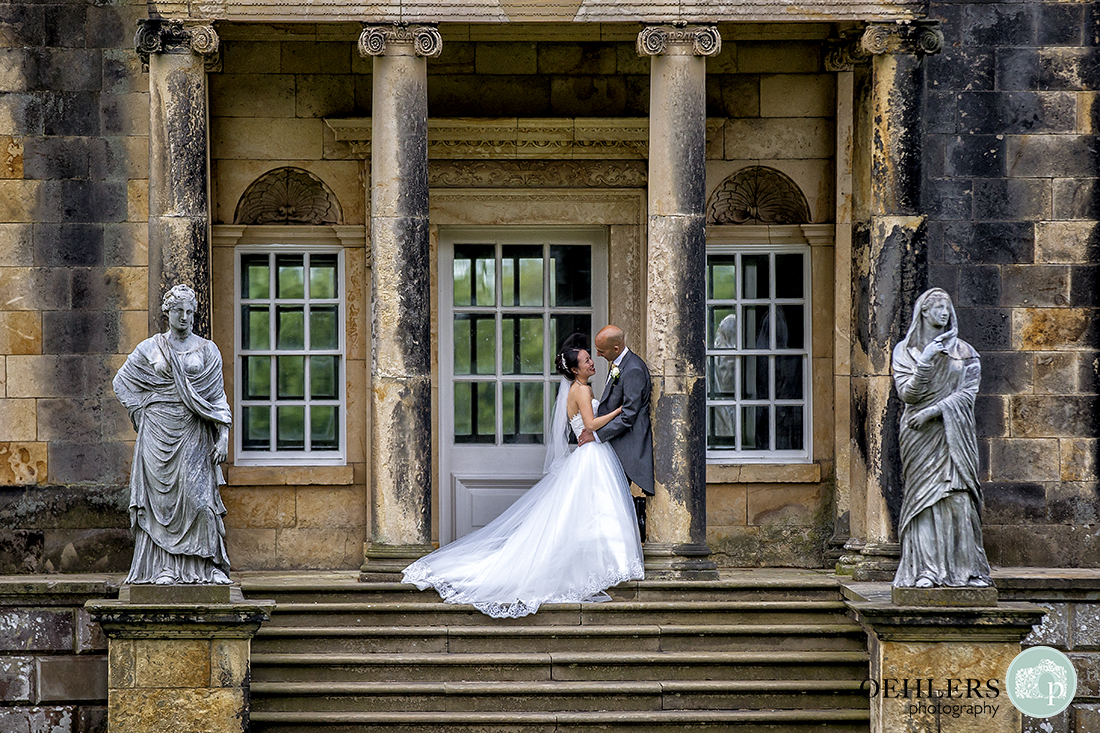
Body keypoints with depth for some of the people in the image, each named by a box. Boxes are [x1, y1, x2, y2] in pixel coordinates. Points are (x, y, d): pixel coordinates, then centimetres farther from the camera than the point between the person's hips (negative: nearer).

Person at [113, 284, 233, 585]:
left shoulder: (207, 350, 7)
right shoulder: (149, 349, 8)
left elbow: (218, 395, 5)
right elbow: (121, 381, 17)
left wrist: (223, 435, -4)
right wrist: (145, 409, 7)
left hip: (193, 433, 0)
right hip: (158, 432, 0)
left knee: (198, 495, -8)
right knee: (161, 496, -2)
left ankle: (211, 564, -3)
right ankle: (165, 566, 0)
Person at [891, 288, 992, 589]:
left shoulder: (964, 352, 9)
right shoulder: (906, 351, 7)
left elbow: (968, 393, 0)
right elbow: (907, 393, -3)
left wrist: (933, 411, -11)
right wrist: (925, 362, -16)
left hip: (954, 433, 1)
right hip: (920, 435, -1)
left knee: (957, 498, -6)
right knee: (923, 498, -7)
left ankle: (966, 569, -2)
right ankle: (925, 570, -7)